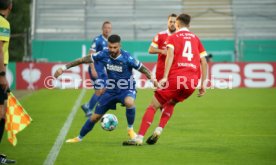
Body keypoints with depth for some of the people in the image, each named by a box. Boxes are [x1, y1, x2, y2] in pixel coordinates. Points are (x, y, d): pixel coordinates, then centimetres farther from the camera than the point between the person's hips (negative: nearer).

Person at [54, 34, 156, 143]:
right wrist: (65, 68, -5)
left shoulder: (127, 58, -22)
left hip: (126, 89, -4)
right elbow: (83, 60, -5)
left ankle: (130, 129, -15)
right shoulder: (104, 55, -13)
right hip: (111, 90, 4)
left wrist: (152, 79, -30)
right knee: (95, 117, 7)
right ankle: (79, 137, 31)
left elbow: (142, 69, -13)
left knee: (129, 102, -39)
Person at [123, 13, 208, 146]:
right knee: (171, 104, 28)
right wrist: (203, 84, 16)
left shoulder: (173, 37, 11)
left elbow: (170, 55, -8)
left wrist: (165, 77, -16)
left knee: (153, 106, 4)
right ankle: (158, 130, 9)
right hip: (192, 81, 4)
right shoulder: (196, 39, 21)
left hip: (176, 77, -4)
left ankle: (139, 138, -4)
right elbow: (204, 62, 15)